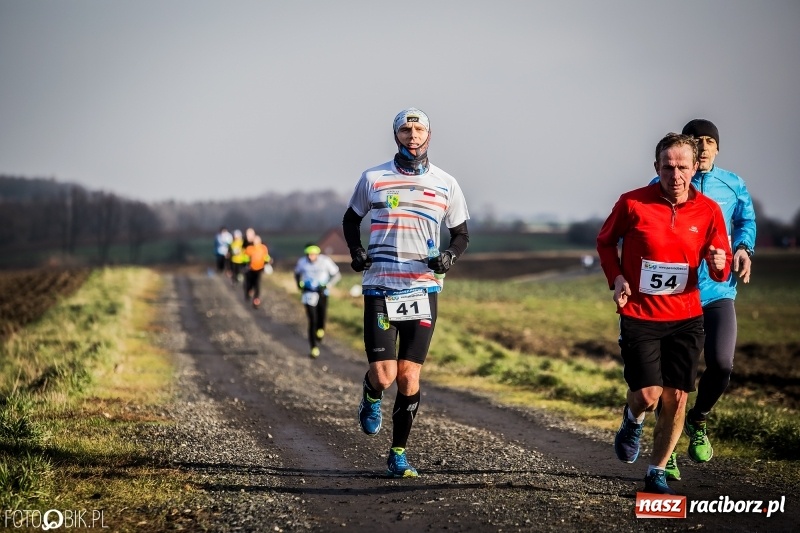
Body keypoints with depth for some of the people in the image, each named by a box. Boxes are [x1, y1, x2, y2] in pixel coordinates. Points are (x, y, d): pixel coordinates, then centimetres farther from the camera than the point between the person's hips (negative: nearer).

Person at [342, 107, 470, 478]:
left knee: (409, 377, -1)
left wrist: (450, 256, -8)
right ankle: (372, 396, 27)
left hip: (423, 289, 1)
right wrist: (355, 250, -1)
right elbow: (351, 218, 18)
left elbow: (460, 233, 13)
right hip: (380, 288, -1)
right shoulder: (373, 179, 2)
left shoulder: (446, 184, 4)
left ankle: (398, 454, 13)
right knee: (384, 375, -10)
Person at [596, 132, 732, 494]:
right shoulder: (632, 203, -9)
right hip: (639, 316, -2)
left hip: (686, 318, 2)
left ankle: (657, 474, 17)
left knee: (676, 398, 1)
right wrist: (616, 278, -7)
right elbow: (605, 241, 8)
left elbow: (721, 270, 5)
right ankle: (633, 421, 28)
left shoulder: (708, 210, -3)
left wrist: (719, 265, -19)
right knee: (648, 395, -10)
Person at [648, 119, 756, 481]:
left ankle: (698, 420, 15)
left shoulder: (733, 186, 5)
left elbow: (746, 220, 23)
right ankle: (667, 450, 19)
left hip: (718, 292, 1)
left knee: (721, 363, -16)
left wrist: (743, 248, 2)